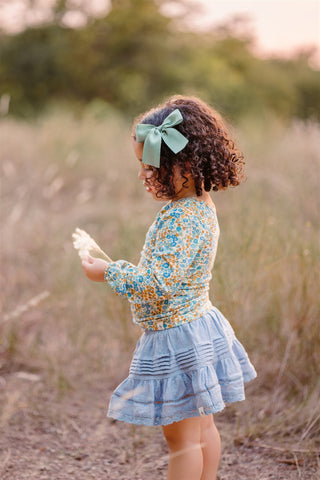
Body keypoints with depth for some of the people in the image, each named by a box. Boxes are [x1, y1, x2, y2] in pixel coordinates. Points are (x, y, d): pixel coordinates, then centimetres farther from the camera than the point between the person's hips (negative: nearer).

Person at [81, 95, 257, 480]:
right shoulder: (198, 206, 5)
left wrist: (108, 273, -19)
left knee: (182, 437, 3)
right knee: (202, 426, 20)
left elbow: (158, 283, -30)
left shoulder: (182, 220, -26)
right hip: (198, 324, 10)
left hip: (177, 338, -10)